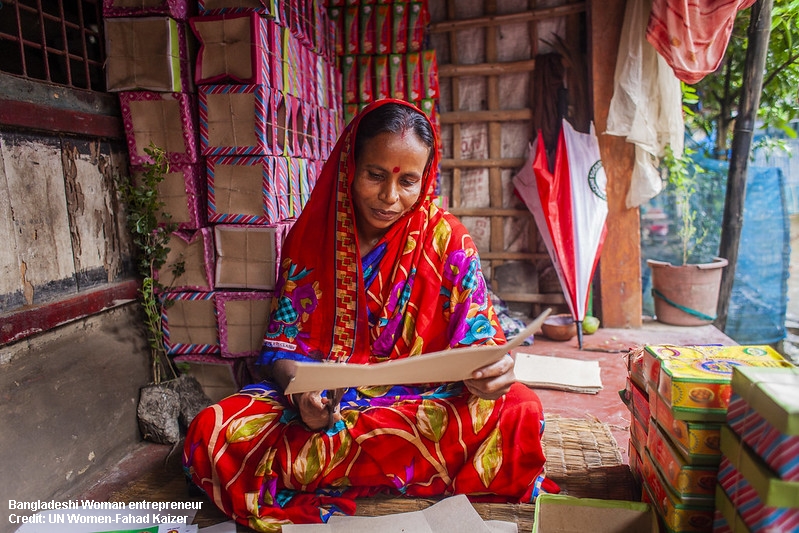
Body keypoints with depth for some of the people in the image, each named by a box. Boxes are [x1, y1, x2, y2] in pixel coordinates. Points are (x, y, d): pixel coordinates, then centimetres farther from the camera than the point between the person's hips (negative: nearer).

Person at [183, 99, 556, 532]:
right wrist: (301, 391, -22)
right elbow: (282, 347, 1)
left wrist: (492, 371, -27)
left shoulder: (446, 239, -2)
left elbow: (478, 338, -2)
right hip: (322, 402, 1)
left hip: (422, 405, 0)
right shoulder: (310, 237, 1)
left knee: (519, 409, -29)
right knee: (208, 432, -24)